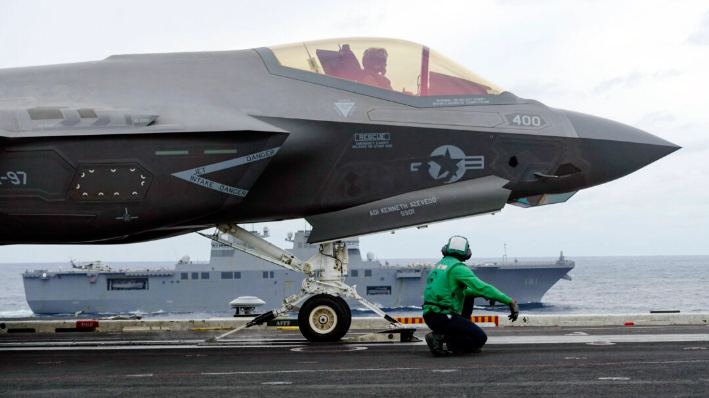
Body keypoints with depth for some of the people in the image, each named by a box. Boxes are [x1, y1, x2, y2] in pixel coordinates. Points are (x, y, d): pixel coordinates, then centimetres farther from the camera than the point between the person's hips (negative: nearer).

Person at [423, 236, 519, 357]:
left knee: (468, 297, 28)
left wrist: (482, 294, 25)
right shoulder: (458, 268, -9)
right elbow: (482, 287, -16)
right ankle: (440, 338, -13)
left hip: (429, 316, 9)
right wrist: (510, 302, -14)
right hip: (442, 317, -9)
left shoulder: (439, 265, 18)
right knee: (480, 339, -3)